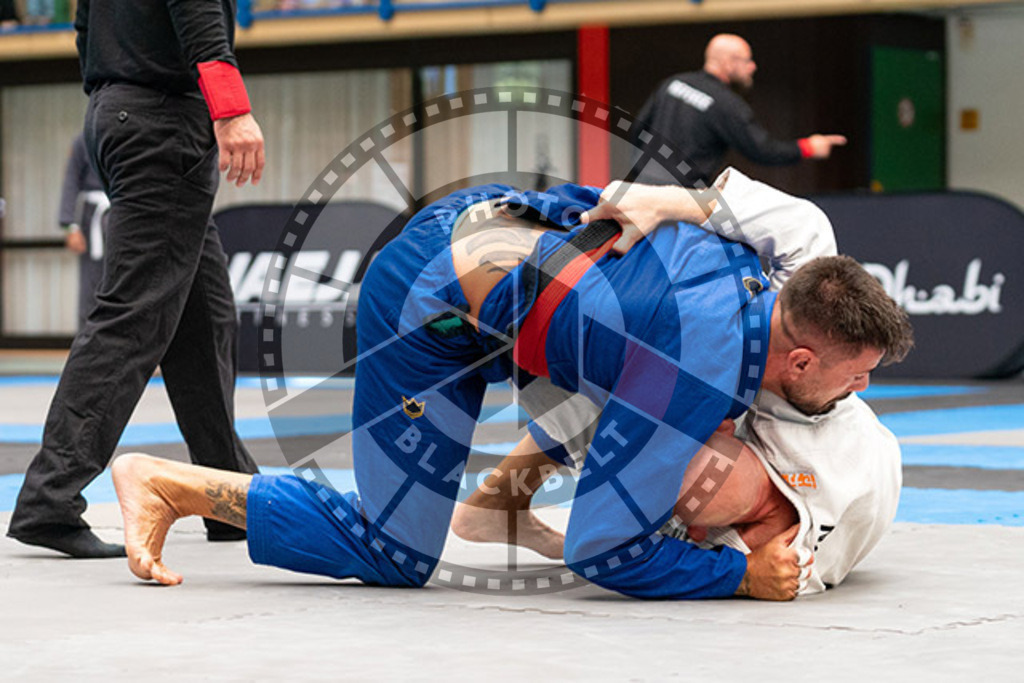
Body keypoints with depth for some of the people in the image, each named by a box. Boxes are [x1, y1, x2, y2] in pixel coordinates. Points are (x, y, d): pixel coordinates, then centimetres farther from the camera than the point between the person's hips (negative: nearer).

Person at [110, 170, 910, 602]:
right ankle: (163, 483, 0)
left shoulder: (742, 265, -5)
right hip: (427, 306, -9)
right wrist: (745, 575, -17)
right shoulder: (703, 379, -28)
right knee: (395, 553, -2)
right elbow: (602, 551, -23)